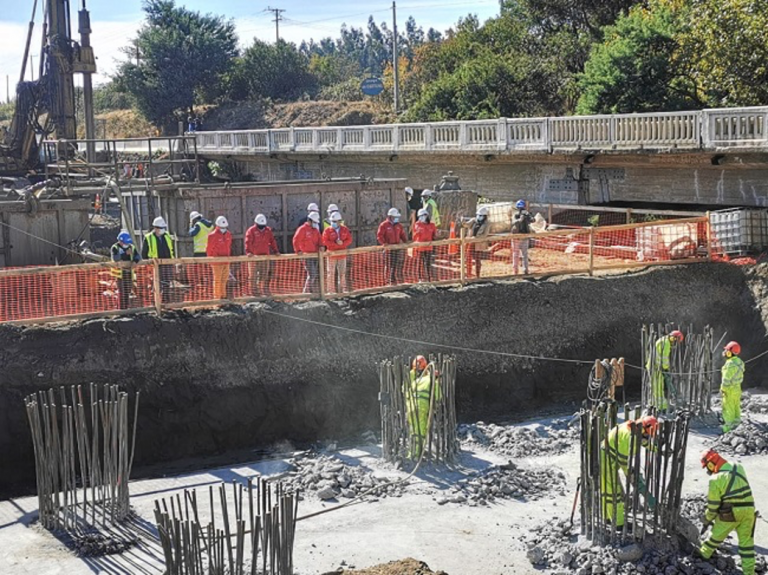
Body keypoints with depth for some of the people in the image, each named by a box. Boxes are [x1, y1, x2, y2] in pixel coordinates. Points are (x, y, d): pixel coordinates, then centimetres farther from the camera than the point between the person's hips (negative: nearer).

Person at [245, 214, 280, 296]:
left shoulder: (268, 230, 10)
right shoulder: (251, 231, -5)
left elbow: (272, 241, 12)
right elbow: (248, 242, -12)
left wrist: (276, 251, 4)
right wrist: (248, 252, -25)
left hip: (265, 256, 4)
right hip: (254, 256, -4)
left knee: (265, 275, 7)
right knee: (254, 275, 0)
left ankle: (265, 290, 13)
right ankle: (254, 291, 4)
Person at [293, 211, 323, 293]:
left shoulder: (316, 230, 15)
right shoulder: (302, 229, -8)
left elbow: (319, 239, 15)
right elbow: (296, 240, -13)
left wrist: (321, 246, -6)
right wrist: (298, 251, -19)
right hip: (307, 255, -8)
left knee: (316, 274, 9)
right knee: (311, 274, -13)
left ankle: (316, 291, 17)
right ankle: (306, 292, -6)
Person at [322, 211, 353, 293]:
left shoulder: (345, 230, 6)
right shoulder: (327, 230, -3)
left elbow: (349, 240, 2)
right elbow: (325, 241, -11)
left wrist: (342, 243, -16)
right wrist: (336, 243, -18)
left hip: (342, 255, 3)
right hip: (331, 255, -3)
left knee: (342, 273, 8)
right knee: (331, 273, -2)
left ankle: (342, 289, 16)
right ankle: (330, 290, 2)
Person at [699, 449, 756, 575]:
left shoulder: (715, 480, -15)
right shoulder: (739, 468, 0)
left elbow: (713, 504, -9)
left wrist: (707, 521, 5)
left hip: (730, 514, -4)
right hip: (749, 510, 4)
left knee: (717, 535, 18)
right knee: (746, 540, 13)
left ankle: (704, 553, 38)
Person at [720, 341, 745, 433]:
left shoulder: (730, 364, -27)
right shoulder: (739, 361, 0)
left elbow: (726, 379, -23)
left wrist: (722, 389, -11)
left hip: (730, 389, -9)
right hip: (737, 387, 9)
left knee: (728, 407, 1)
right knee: (736, 406, 20)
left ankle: (729, 425, 6)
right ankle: (736, 421, 32)